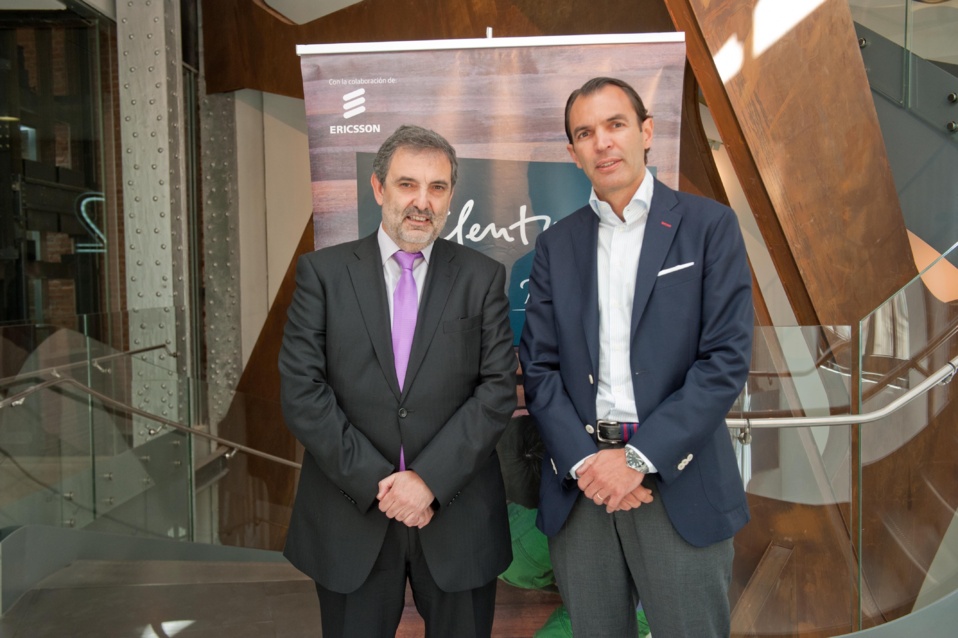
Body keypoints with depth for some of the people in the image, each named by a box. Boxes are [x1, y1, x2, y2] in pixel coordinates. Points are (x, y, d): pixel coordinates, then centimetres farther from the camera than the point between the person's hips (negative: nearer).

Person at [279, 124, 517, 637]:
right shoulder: (323, 272, 0)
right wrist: (374, 481, -12)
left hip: (457, 519, 1)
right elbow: (301, 390, -6)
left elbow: (498, 388, -5)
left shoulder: (482, 277, 1)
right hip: (350, 516, 0)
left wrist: (430, 478, -14)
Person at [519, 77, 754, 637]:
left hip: (679, 482, -2)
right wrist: (585, 460, -10)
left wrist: (639, 458, -14)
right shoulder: (557, 244, 9)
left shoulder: (709, 225, 0)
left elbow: (727, 358, -8)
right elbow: (538, 365, 4)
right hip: (580, 484, 3)